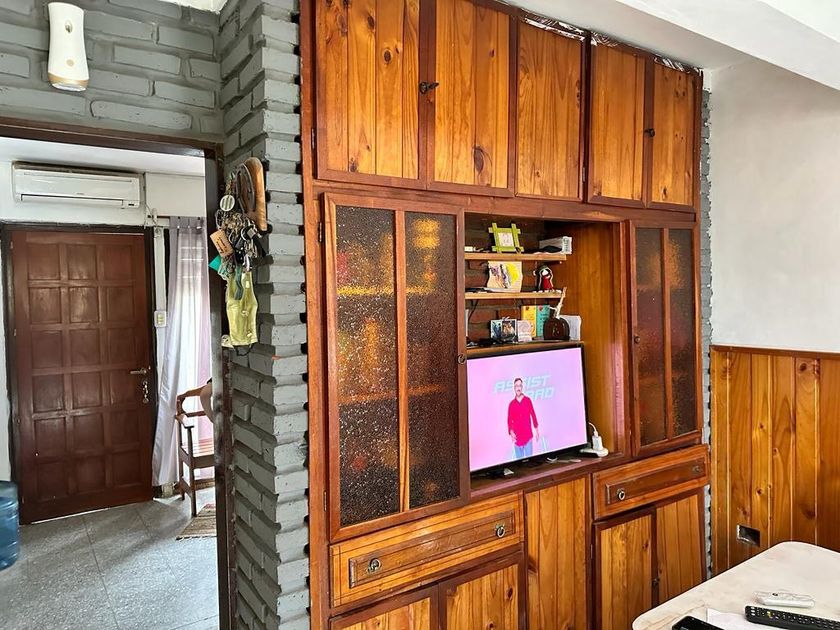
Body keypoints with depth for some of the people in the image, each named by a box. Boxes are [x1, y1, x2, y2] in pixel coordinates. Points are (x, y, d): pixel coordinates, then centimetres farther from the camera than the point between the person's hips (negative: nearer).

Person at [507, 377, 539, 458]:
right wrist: (511, 432, -15)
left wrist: (536, 430, 10)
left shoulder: (528, 400, 1)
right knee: (519, 460, 8)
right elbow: (509, 420, 1)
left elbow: (533, 415, 7)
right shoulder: (511, 404, 1)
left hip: (528, 436, -1)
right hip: (517, 438, 1)